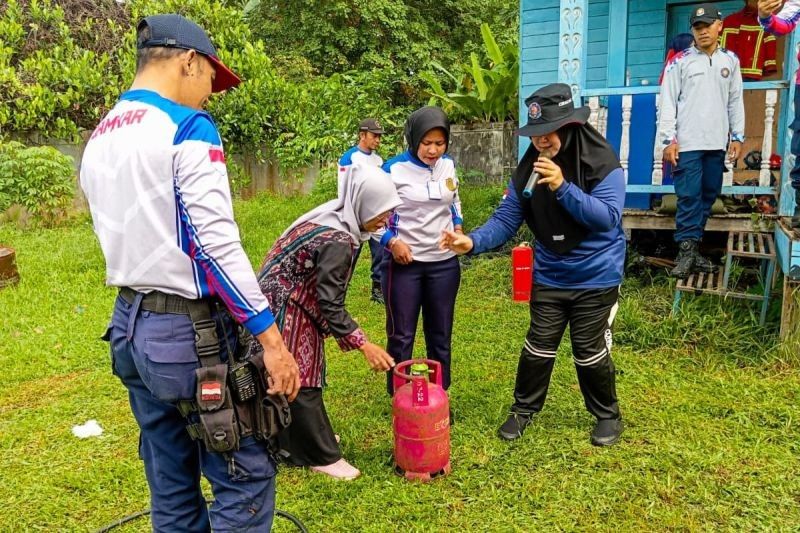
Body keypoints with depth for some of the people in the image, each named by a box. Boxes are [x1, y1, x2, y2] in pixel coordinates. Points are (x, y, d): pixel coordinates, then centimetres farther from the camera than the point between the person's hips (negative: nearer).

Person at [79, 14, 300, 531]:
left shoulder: (98, 140, 12)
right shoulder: (187, 127, -13)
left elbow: (129, 238, 15)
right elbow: (217, 243, -21)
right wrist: (270, 337, -18)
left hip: (129, 326, 9)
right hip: (190, 331, -8)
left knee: (171, 487, 18)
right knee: (247, 476, 4)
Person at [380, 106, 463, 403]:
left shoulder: (448, 165, 4)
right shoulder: (394, 169, -11)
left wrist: (458, 227, 6)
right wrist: (392, 242, -18)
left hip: (445, 263, 5)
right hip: (404, 264, -4)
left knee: (440, 334, 14)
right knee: (401, 335, 4)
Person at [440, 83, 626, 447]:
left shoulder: (602, 162, -17)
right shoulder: (529, 167, -4)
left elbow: (608, 218, -24)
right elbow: (507, 217, -5)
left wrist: (563, 187, -33)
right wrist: (473, 242, -22)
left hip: (596, 277, -3)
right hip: (548, 276, 4)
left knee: (590, 352, 6)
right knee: (538, 347, 12)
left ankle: (608, 415, 31)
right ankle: (523, 409, 32)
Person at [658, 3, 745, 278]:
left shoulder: (730, 60, 11)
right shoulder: (680, 61, 0)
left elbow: (736, 101, 13)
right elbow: (668, 102, -4)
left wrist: (737, 136, 8)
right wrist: (668, 139, -10)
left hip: (717, 143, 4)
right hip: (687, 142, -4)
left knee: (709, 195, 7)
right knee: (689, 196, -6)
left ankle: (691, 247, 17)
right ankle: (687, 251, -1)